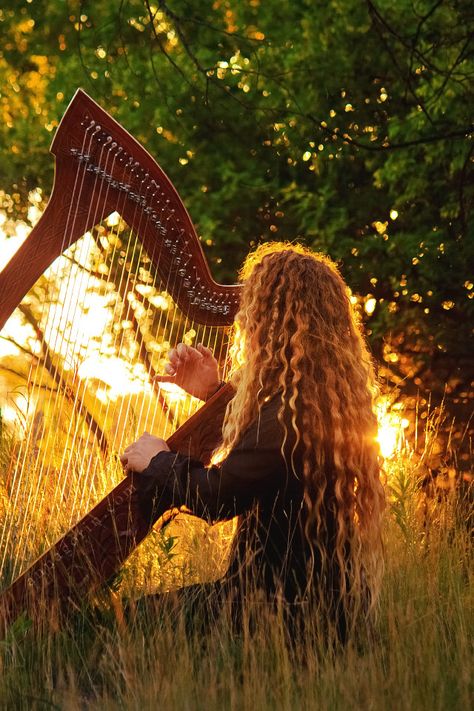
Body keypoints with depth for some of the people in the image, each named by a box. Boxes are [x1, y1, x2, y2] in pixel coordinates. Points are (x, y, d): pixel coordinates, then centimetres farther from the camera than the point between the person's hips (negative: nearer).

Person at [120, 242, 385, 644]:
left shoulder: (292, 410, -21)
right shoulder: (327, 396, 9)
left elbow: (215, 496, -19)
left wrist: (158, 461, -1)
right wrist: (214, 395, 20)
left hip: (296, 609, -10)